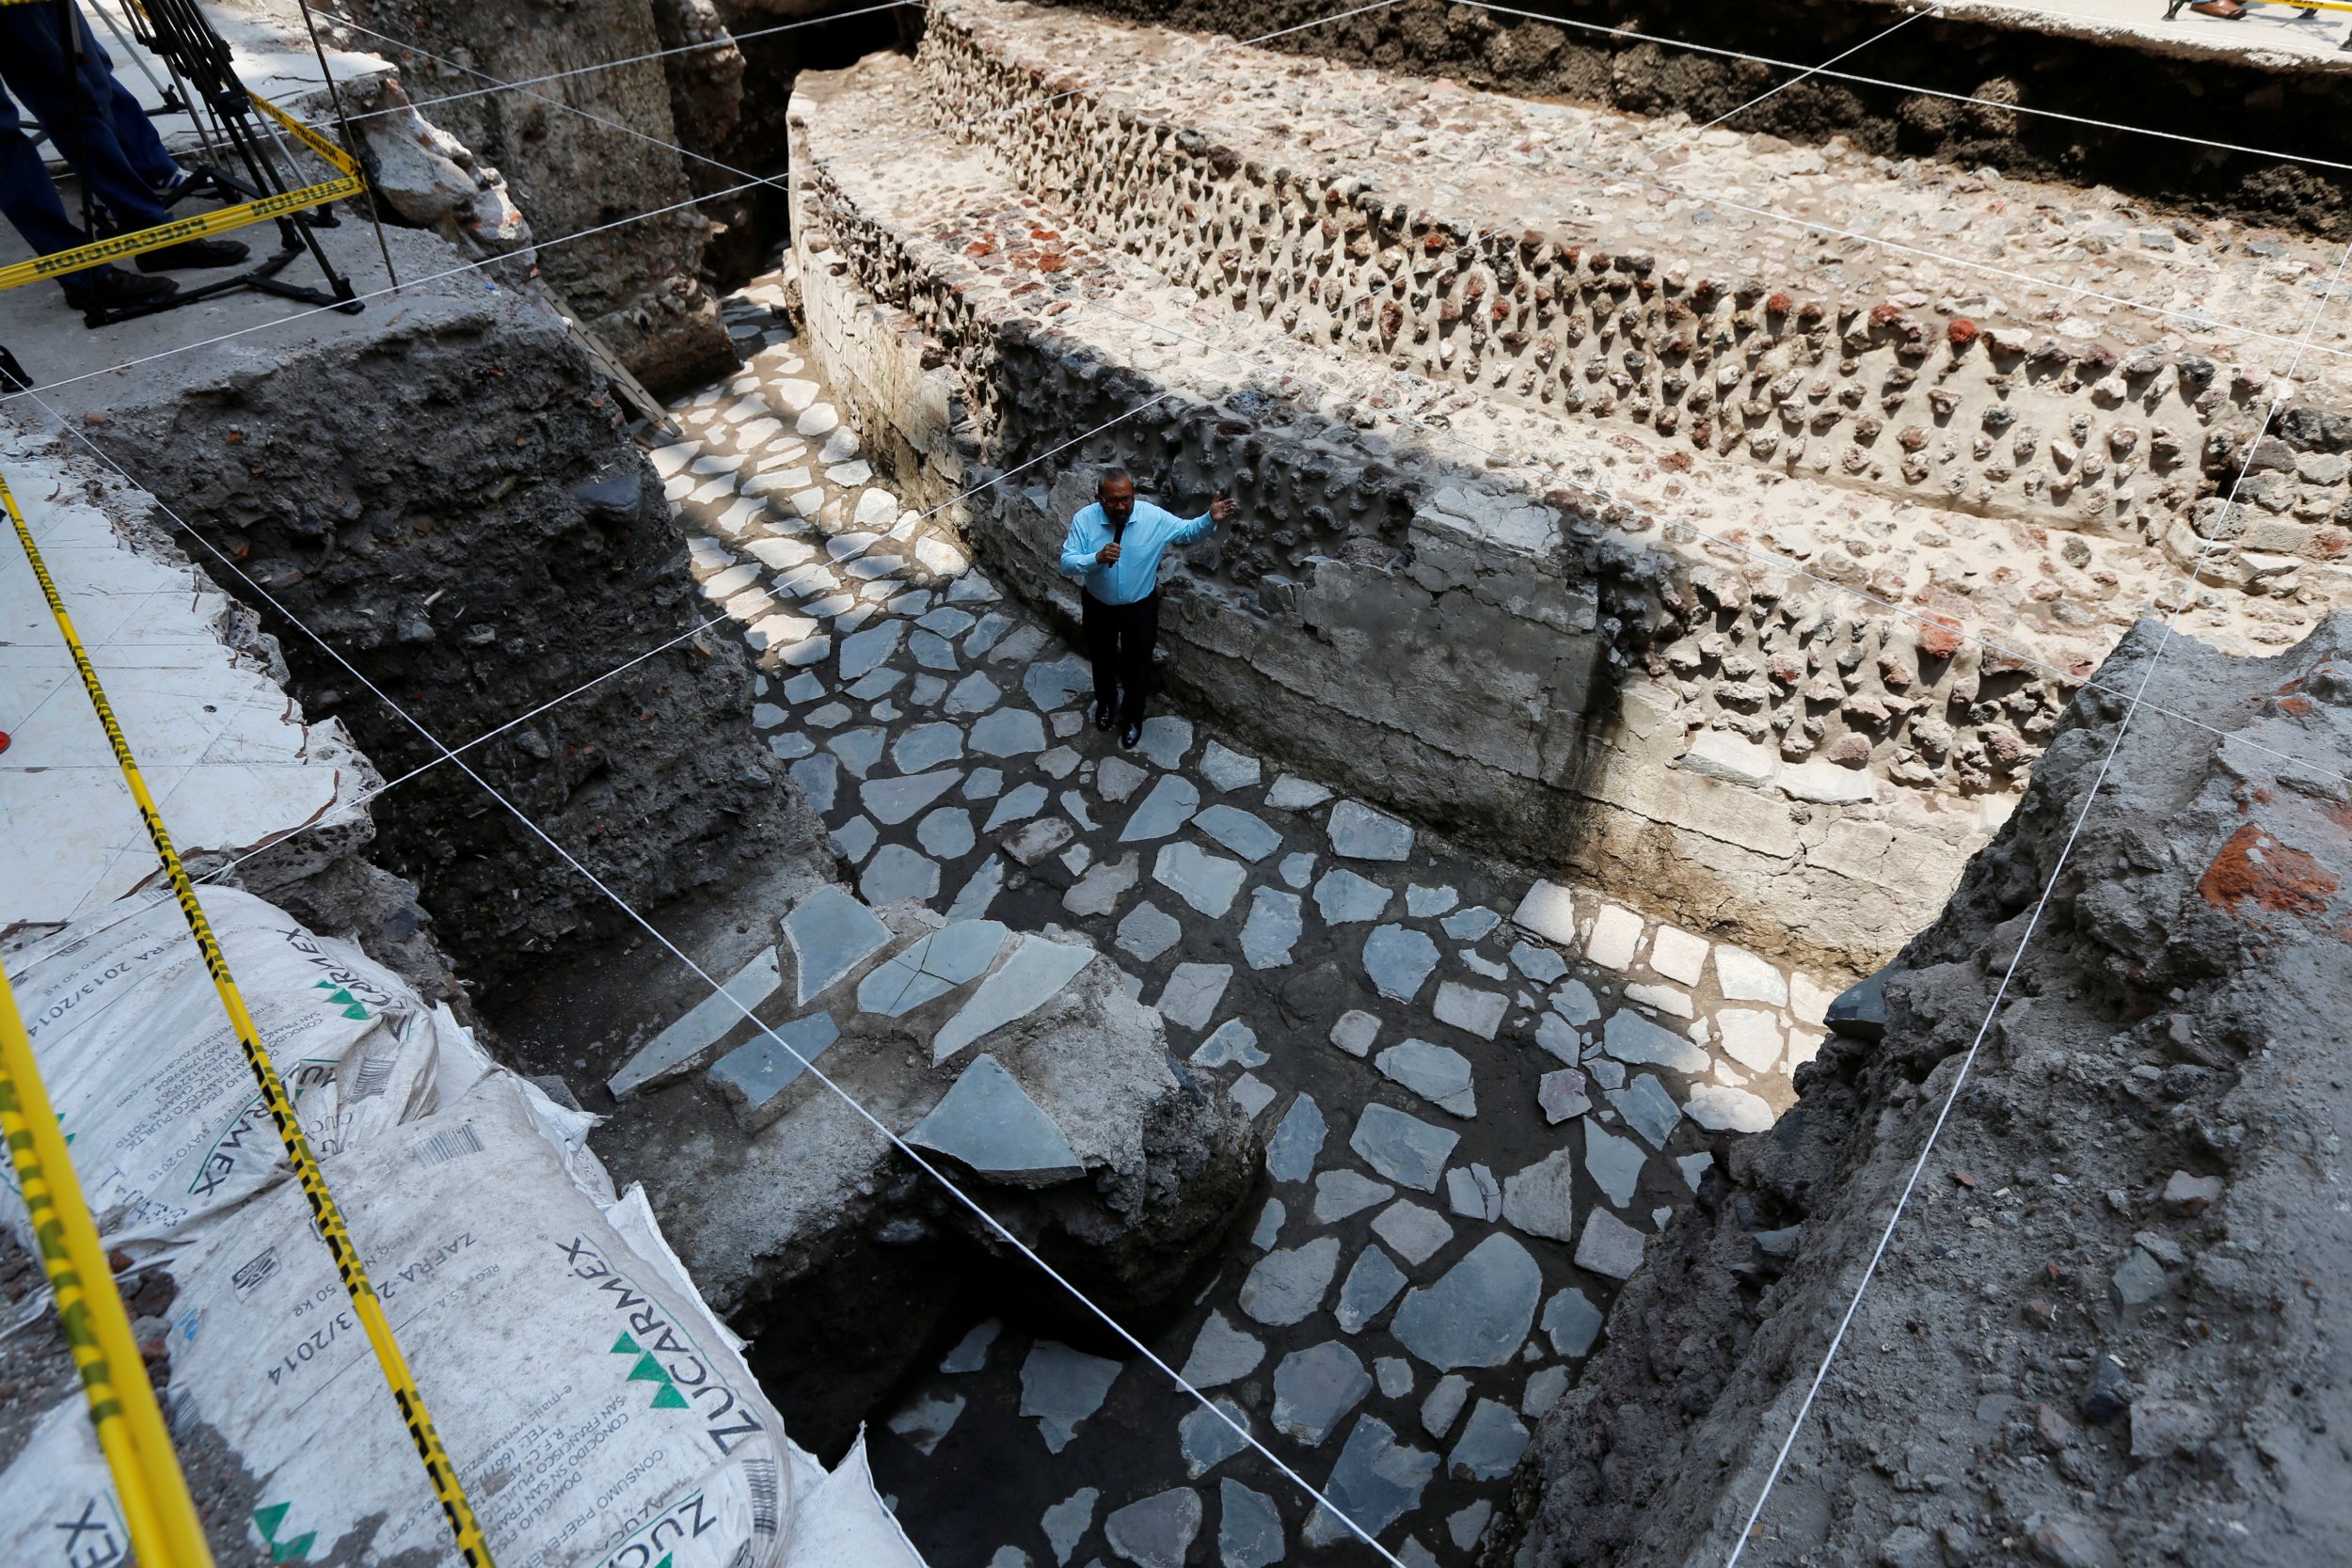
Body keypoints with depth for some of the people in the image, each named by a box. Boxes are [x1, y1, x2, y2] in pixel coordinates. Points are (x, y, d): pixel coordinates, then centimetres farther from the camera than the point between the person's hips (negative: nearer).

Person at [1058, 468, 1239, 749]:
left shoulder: (1154, 517, -22)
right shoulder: (1084, 518, -21)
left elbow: (1187, 530, -9)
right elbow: (1067, 562, -21)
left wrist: (1211, 519, -30)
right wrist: (1097, 558, -41)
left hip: (1140, 608, 0)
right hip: (1098, 606, 1)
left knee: (1137, 665, 17)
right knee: (1102, 660, 24)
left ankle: (1132, 717, 44)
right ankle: (1106, 702, 55)